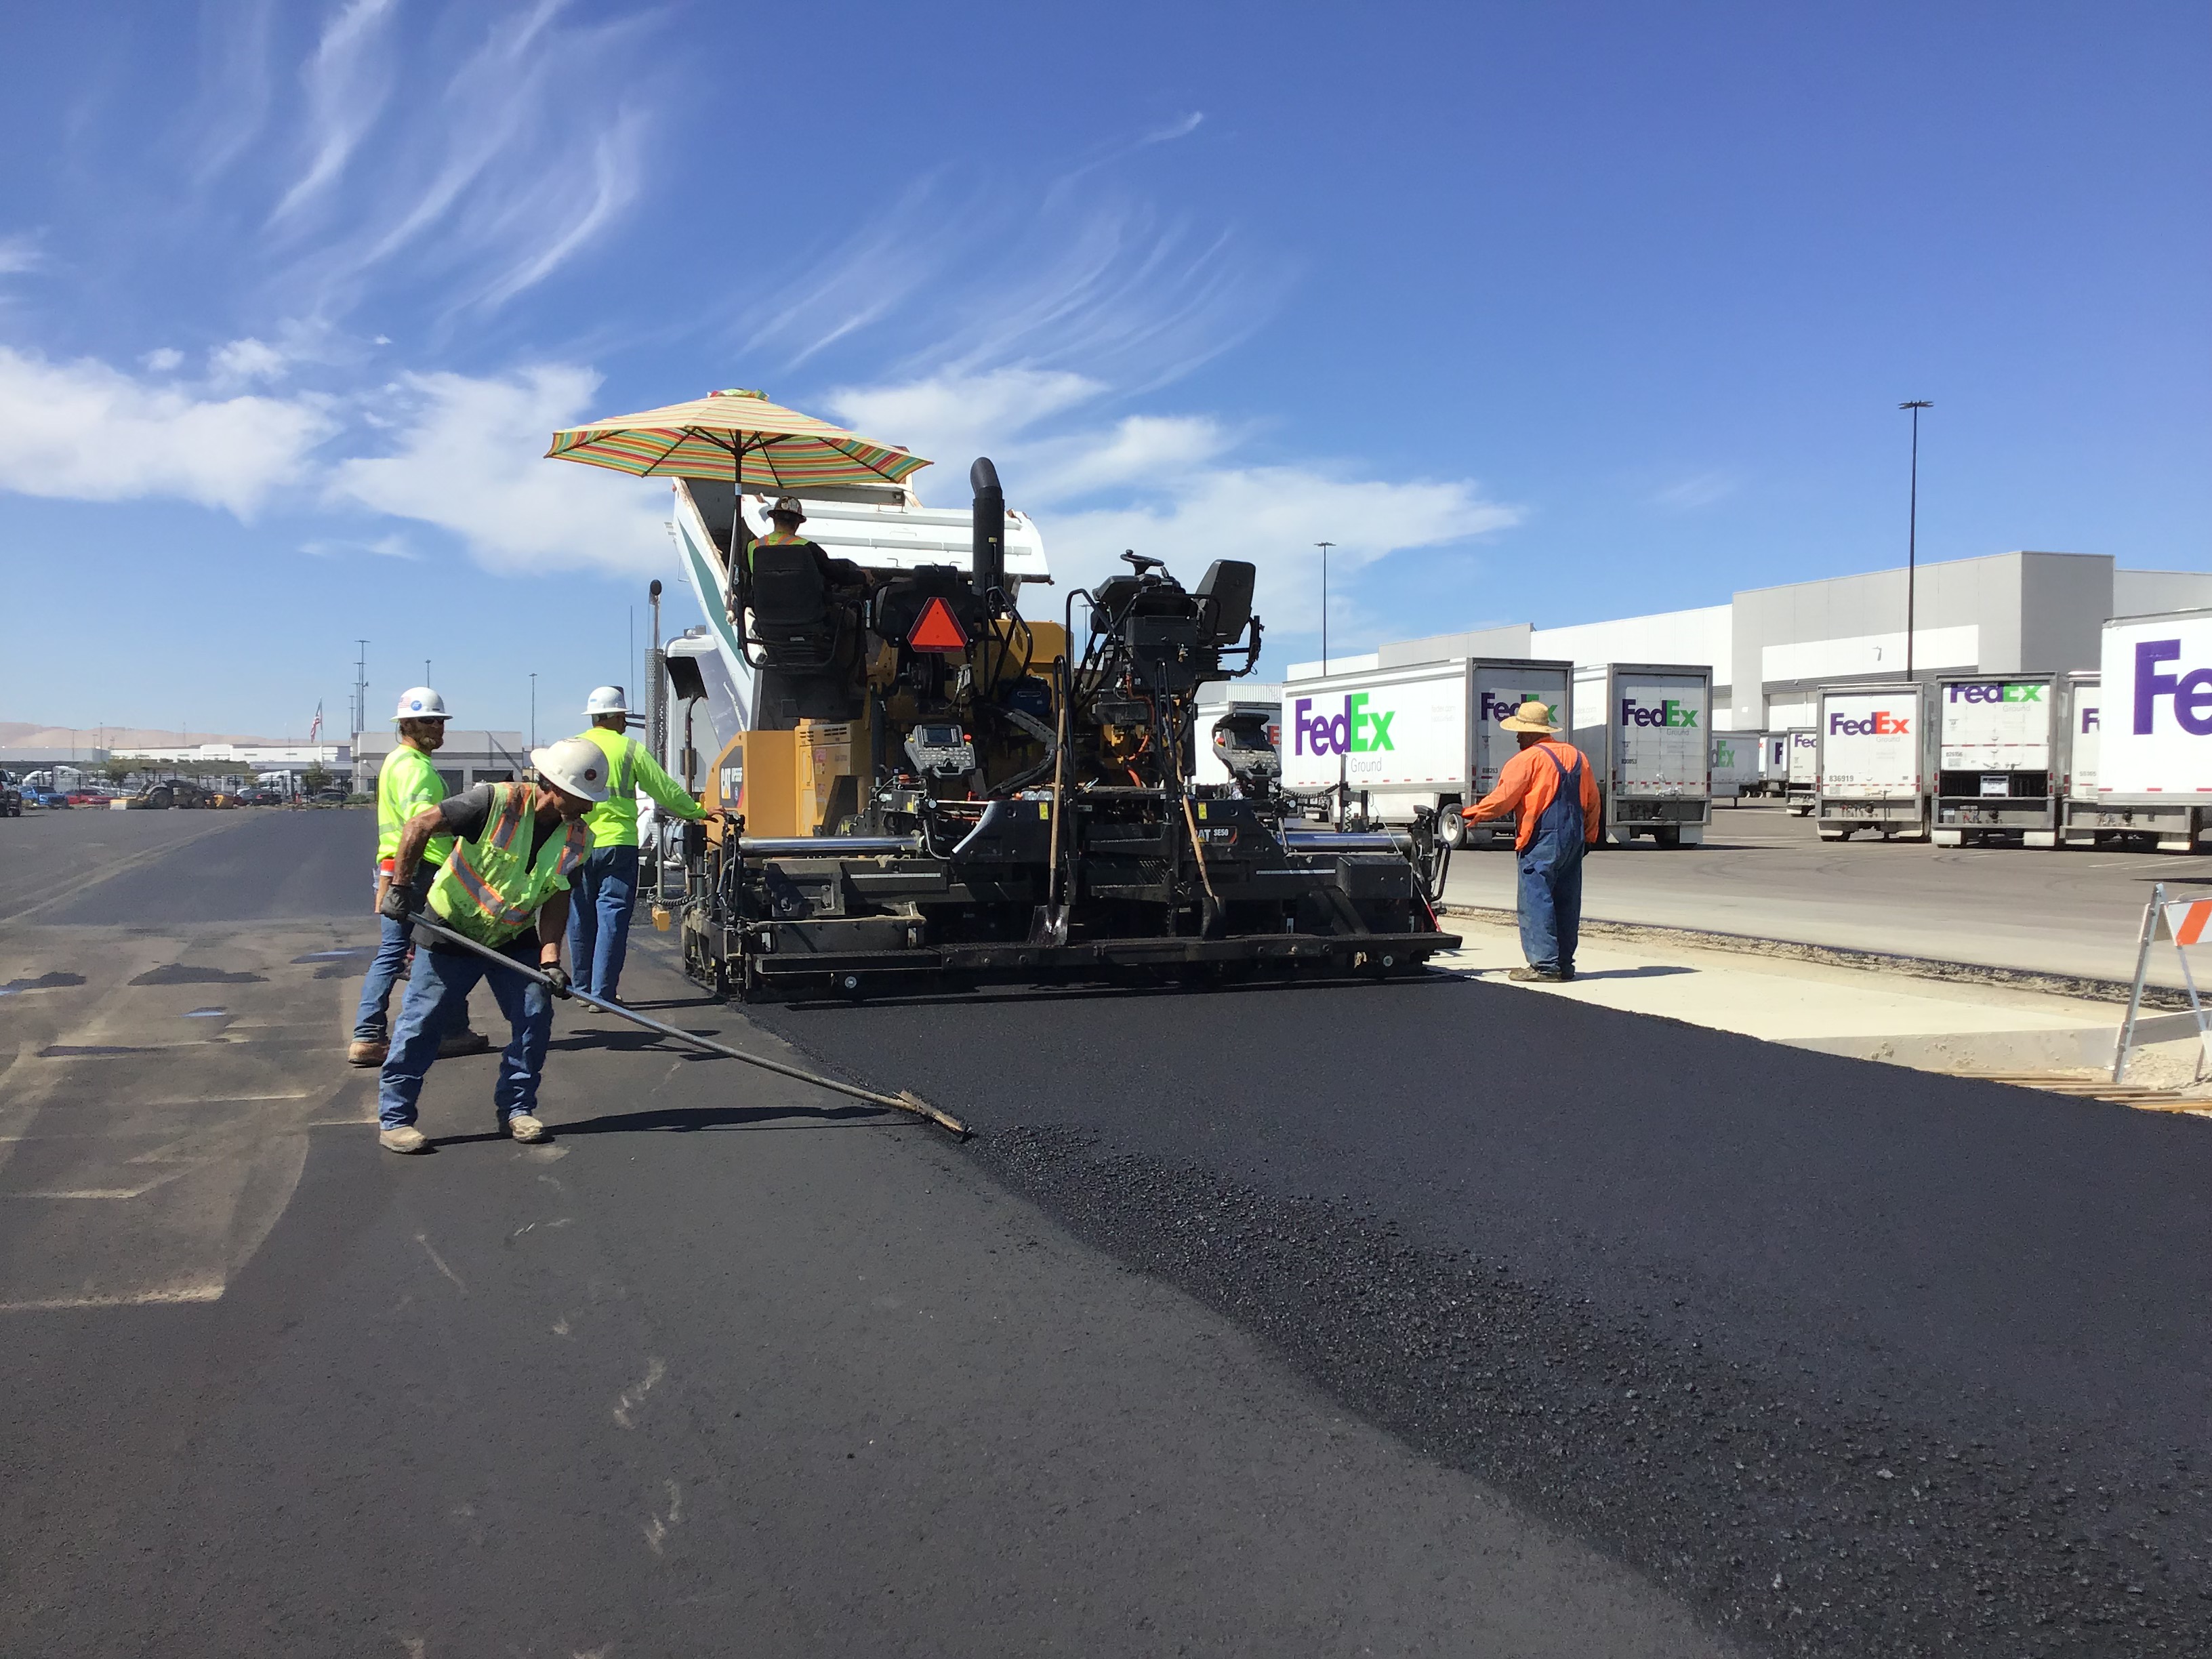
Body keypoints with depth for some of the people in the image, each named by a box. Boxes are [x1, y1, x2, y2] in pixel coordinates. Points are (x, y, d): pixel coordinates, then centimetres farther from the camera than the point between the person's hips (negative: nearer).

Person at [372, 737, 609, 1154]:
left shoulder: (578, 839, -10)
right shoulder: (496, 802, -26)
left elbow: (556, 900, -5)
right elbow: (421, 824, -19)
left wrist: (550, 956, -17)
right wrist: (400, 887, -18)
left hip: (515, 939, 5)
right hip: (450, 932, -4)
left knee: (535, 1016, -3)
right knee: (421, 1023, -1)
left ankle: (516, 1107, 14)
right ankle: (394, 1117, 11)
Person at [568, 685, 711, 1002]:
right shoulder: (630, 749, -1)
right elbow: (665, 789, 3)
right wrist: (698, 811, 15)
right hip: (617, 844, -3)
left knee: (581, 920, 12)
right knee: (612, 918, -2)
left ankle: (583, 988, 21)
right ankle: (602, 993, -5)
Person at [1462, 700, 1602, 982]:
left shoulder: (1527, 759, -9)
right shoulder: (1576, 756, 14)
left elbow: (1502, 799, -12)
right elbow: (1593, 802, 17)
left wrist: (1469, 813, 0)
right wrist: (1588, 837, 24)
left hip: (1541, 840, -8)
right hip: (1573, 839, 8)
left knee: (1536, 901, -5)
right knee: (1566, 902, 11)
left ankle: (1544, 964, -9)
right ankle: (1565, 963, 15)